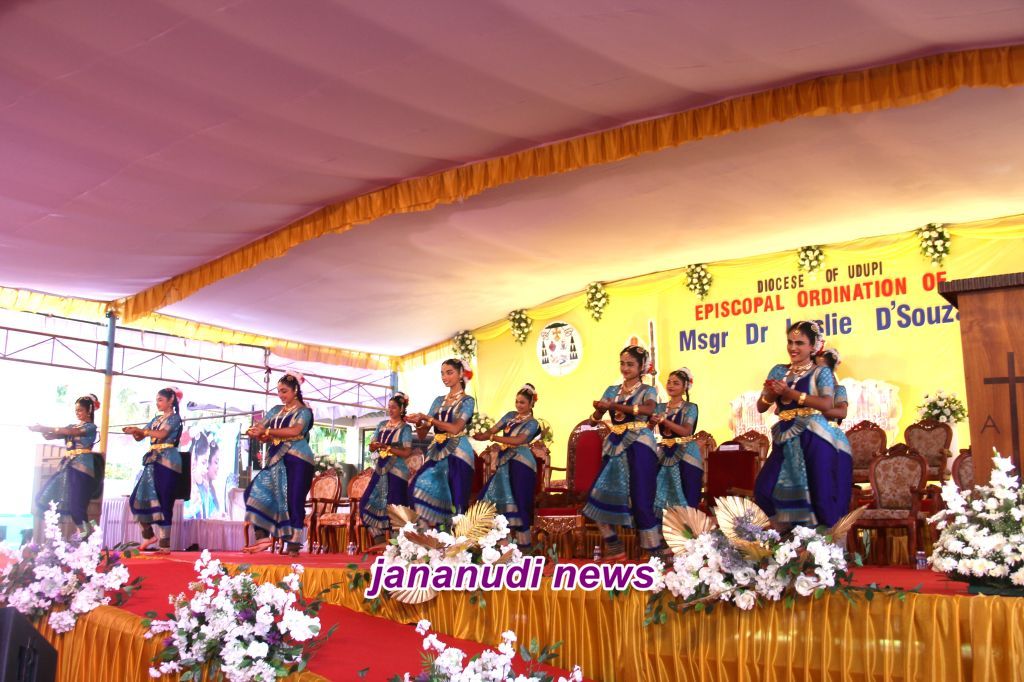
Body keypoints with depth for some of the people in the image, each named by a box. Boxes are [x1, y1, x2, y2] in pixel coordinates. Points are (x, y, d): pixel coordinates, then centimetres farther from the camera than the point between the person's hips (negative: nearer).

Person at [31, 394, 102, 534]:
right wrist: (41, 430, -13)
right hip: (68, 465, 8)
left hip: (81, 466, -8)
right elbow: (50, 436, 8)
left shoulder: (91, 427, -3)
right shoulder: (72, 426, 18)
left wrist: (45, 428, -21)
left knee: (76, 502, -13)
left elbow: (67, 431, -18)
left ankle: (85, 534, -6)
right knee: (50, 498, 3)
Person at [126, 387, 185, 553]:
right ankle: (149, 535, 17)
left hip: (166, 461, -7)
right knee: (139, 497, 3)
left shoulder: (174, 417, 0)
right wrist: (134, 432, -8)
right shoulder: (156, 419, 20)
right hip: (153, 460, 7)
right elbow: (140, 437, 13)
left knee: (162, 502, -9)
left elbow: (162, 434, -17)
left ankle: (165, 545, -6)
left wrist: (140, 430, -19)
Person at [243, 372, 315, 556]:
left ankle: (293, 546, -1)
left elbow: (295, 431, -19)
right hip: (277, 460, 7)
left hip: (297, 460, -7)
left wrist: (267, 432, -19)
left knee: (294, 501, -7)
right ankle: (262, 537, 2)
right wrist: (255, 433, -15)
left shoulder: (304, 411, -2)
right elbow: (259, 428, 10)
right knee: (255, 493, -2)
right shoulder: (276, 410, 18)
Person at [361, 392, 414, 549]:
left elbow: (407, 452, -12)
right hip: (380, 469, 6)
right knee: (370, 503, 0)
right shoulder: (382, 425, 14)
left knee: (393, 507, -7)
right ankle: (379, 541, 6)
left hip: (396, 471, -6)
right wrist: (375, 446, -11)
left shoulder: (405, 428, -2)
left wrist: (387, 447, -18)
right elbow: (371, 447, 12)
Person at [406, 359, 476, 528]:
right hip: (437, 452, 5)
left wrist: (426, 418, -17)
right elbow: (422, 435, 12)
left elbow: (456, 428, -16)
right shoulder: (438, 401, 16)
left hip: (457, 454, -5)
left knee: (454, 501, -7)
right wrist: (419, 423, -11)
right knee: (427, 494, -9)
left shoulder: (467, 401, 1)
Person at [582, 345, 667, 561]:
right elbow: (594, 419, 6)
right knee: (600, 495, -1)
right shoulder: (611, 390, 15)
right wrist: (598, 410, -19)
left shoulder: (648, 390, 3)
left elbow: (648, 409, -22)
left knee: (641, 501, -10)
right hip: (616, 446, 5)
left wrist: (614, 405, -28)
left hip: (639, 446, -5)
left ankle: (658, 552, 2)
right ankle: (615, 549, 12)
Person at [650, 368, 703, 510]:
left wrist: (664, 420, -22)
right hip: (666, 454, 5)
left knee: (687, 499, -1)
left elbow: (686, 431, -17)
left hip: (685, 456, -5)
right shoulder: (660, 407, 11)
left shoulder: (690, 408, -3)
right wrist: (652, 421, -18)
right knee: (660, 493, 5)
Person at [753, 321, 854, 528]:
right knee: (764, 490, 0)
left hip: (814, 439, -5)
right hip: (786, 441, 5)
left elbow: (827, 404, -18)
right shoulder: (779, 371, 13)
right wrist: (771, 394, -10)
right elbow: (761, 407, 12)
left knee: (819, 495, -4)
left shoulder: (821, 372, 0)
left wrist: (791, 393, -20)